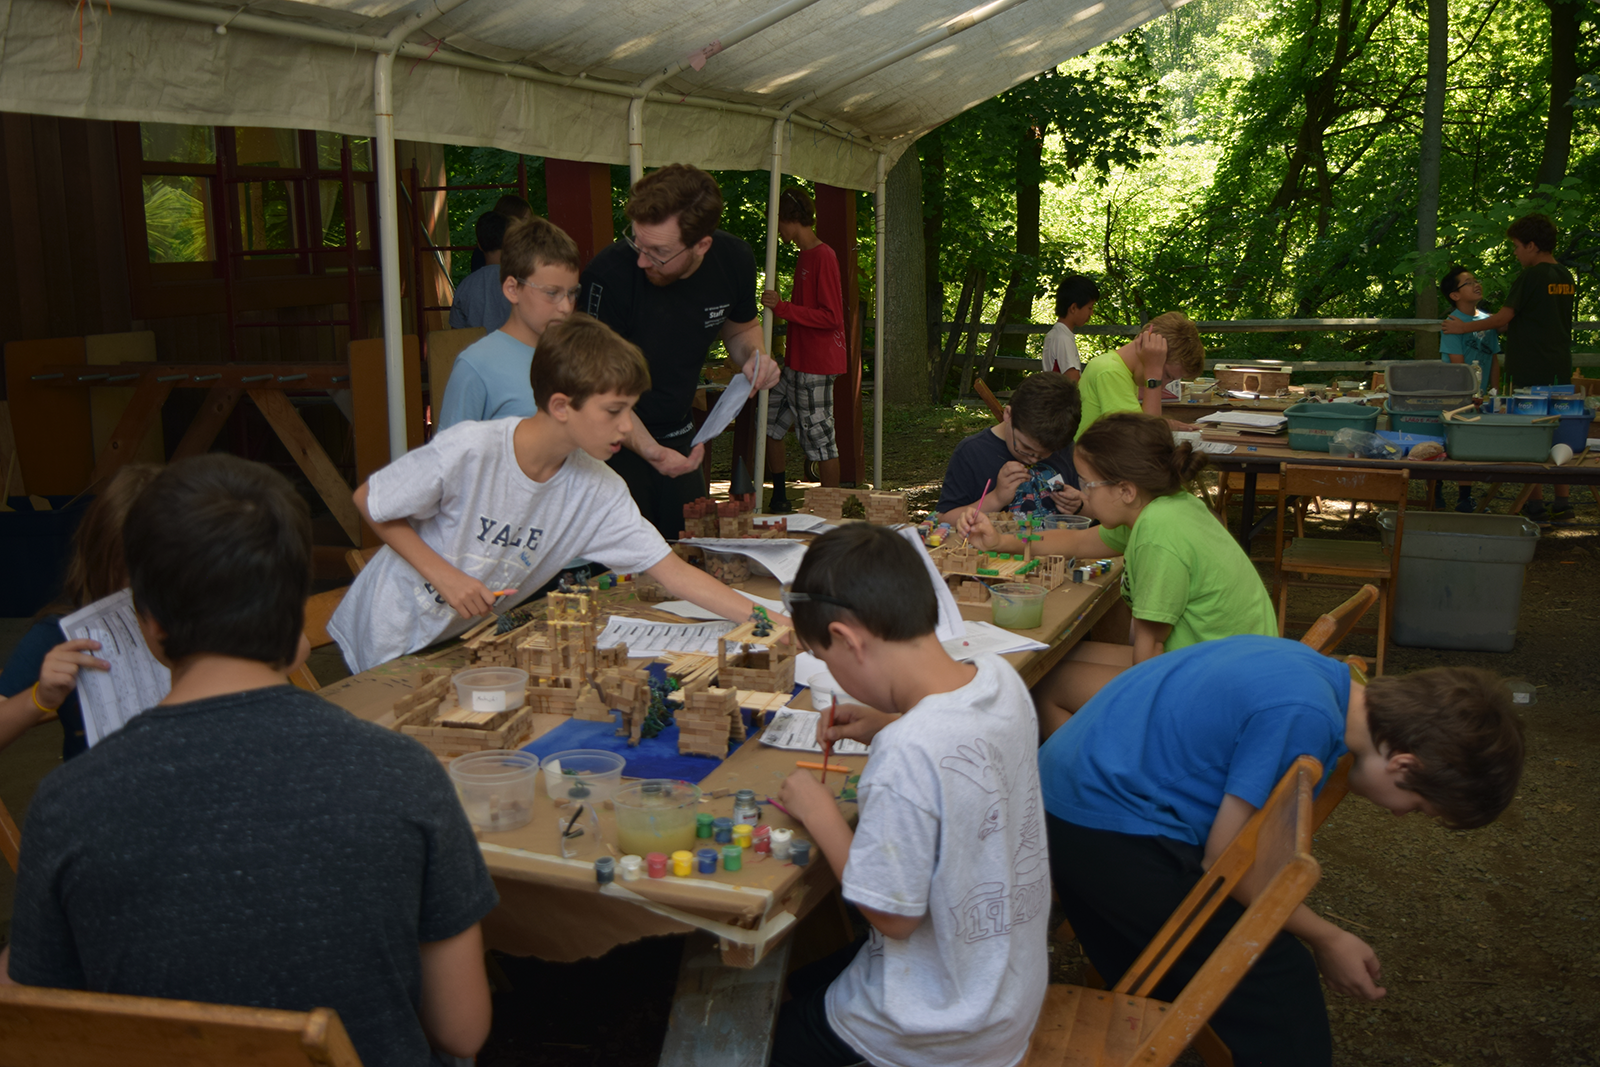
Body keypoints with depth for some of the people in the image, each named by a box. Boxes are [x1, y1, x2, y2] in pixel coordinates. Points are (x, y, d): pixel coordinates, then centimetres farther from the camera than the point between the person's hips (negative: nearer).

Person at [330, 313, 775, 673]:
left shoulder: (600, 491, -13)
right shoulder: (468, 451, -28)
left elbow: (675, 573, -14)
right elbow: (368, 501, -15)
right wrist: (445, 576, -22)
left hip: (468, 641, 5)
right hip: (391, 643, -5)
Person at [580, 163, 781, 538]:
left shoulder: (735, 261, -11)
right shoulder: (609, 275, -26)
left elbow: (741, 327, 12)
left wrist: (754, 357, -11)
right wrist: (648, 450, -35)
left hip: (679, 440, 5)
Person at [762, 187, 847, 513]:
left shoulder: (823, 257, -15)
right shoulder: (805, 257, 15)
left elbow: (831, 317, -20)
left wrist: (783, 308, -21)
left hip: (817, 365, -10)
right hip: (796, 363, 10)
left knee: (819, 437, -4)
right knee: (769, 422, 11)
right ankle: (779, 500, 21)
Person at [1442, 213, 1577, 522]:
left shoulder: (1531, 277, -12)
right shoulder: (1567, 278, 12)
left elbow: (1504, 317, -11)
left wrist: (1464, 328, 0)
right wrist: (1508, 327, 22)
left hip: (1530, 371, -7)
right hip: (1561, 369, 7)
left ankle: (1535, 503, 3)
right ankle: (1563, 501, 11)